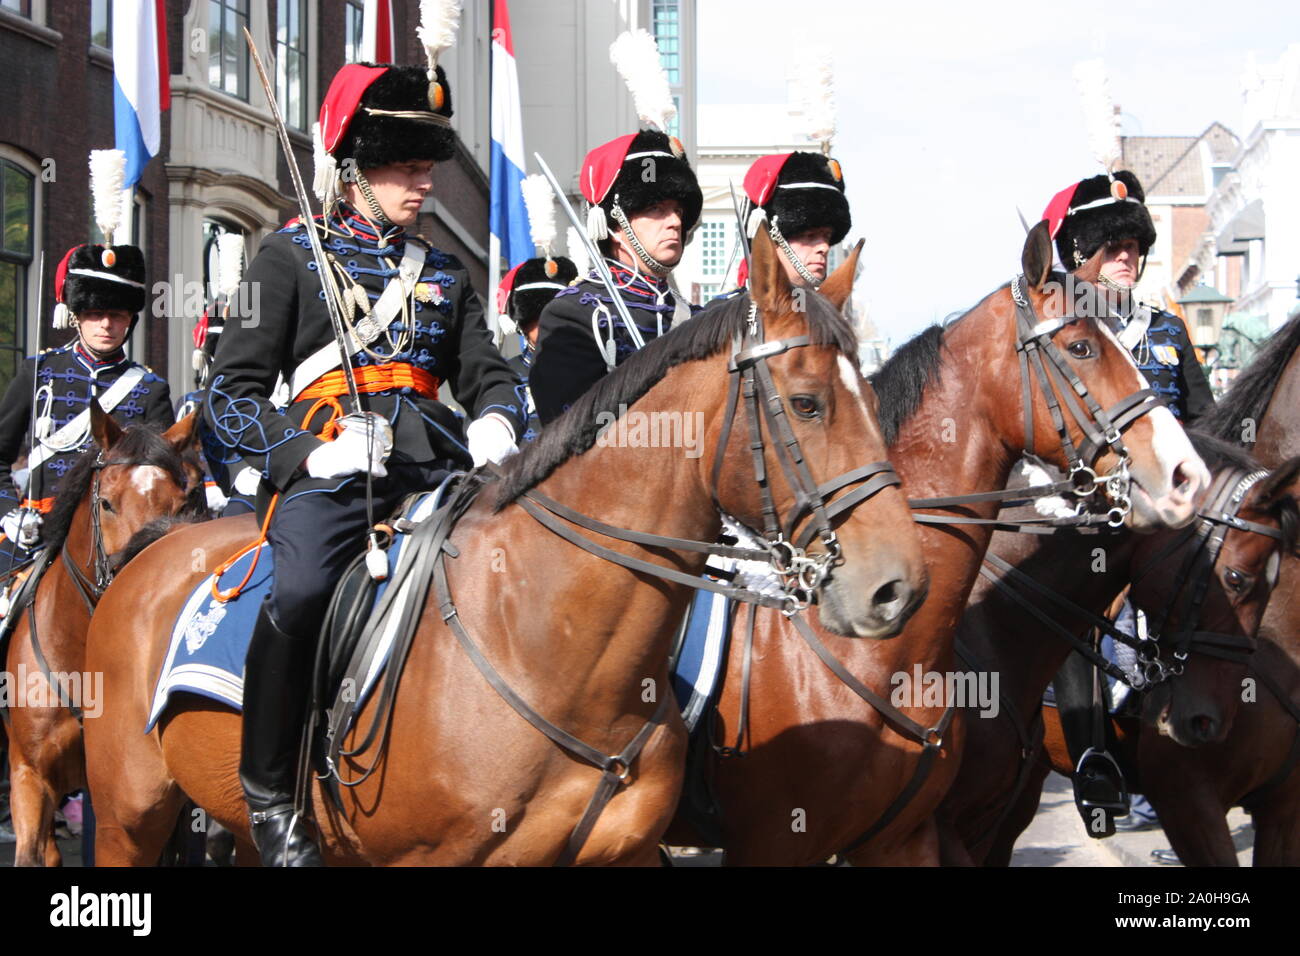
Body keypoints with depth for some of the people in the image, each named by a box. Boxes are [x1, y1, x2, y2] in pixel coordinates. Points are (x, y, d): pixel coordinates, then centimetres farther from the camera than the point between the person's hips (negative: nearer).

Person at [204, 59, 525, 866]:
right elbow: (232, 394, 5)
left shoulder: (444, 273, 25)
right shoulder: (292, 256, 10)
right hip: (327, 471, -5)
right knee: (301, 595, -32)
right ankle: (270, 795, -16)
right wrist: (311, 449, -12)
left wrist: (495, 424, 0)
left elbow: (488, 374, 26)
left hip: (434, 467, 5)